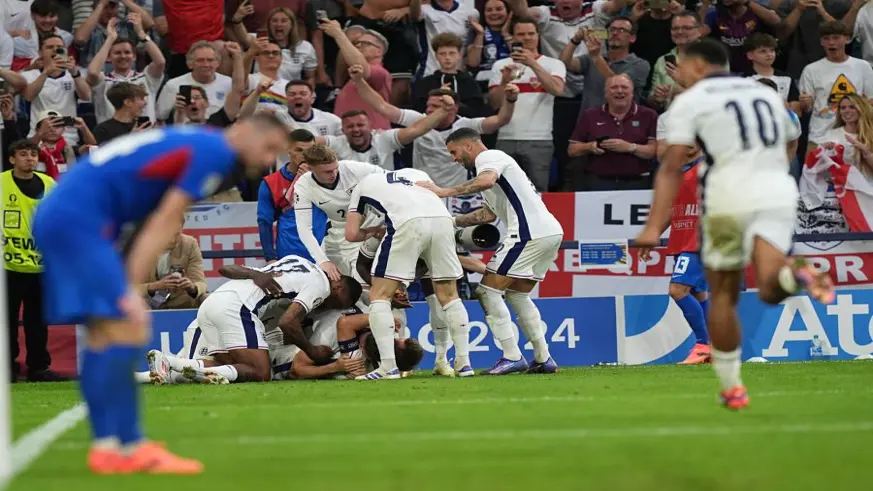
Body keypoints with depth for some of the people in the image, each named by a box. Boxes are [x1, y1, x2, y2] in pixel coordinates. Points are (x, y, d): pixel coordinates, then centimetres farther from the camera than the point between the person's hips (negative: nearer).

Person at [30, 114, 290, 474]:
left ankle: (106, 445, 8)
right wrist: (132, 289, -15)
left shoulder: (191, 145, 21)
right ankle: (130, 447, -13)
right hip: (79, 220, -10)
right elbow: (165, 222, -13)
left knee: (103, 336, 10)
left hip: (57, 217, 10)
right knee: (126, 331, -12)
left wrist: (128, 285, 11)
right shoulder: (216, 151, -8)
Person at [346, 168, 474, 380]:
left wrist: (371, 232, 42)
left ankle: (388, 366, -6)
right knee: (449, 295, 19)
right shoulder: (417, 174, 39)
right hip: (442, 219, 4)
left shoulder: (362, 186, 30)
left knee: (380, 295, 6)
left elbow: (352, 234, 21)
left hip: (407, 224, -4)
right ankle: (463, 362, 16)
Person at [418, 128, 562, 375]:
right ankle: (543, 358, 15)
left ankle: (512, 357, -11)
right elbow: (488, 214, 31)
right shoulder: (495, 161, 29)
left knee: (488, 291, -5)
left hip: (529, 233, -10)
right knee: (517, 294, 20)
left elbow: (487, 181, -25)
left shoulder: (488, 157, -1)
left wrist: (443, 192, -26)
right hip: (551, 232, 10)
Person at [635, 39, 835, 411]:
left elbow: (671, 169, -6)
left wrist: (654, 227, -11)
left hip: (731, 195, -3)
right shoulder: (765, 93, 21)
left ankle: (731, 388, 15)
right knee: (769, 289, -11)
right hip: (778, 191, 3)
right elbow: (789, 146, 32)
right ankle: (796, 274, -45)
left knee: (723, 295, 12)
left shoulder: (689, 102, 4)